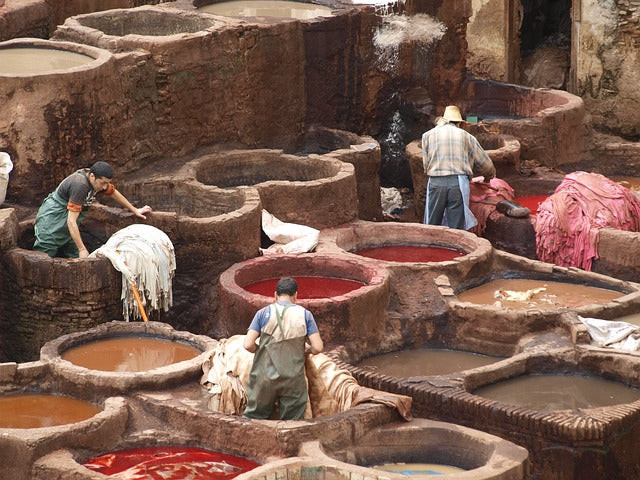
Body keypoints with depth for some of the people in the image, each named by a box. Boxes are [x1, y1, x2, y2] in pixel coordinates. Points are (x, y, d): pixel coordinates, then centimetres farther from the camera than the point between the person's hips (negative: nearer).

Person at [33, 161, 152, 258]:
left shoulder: (98, 180, -5)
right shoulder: (80, 185, -33)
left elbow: (114, 193, 18)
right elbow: (71, 221, -33)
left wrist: (134, 210, 28)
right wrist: (82, 250, -32)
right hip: (52, 219, -9)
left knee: (74, 257, 2)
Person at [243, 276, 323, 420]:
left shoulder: (264, 313, -1)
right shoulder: (304, 314, 0)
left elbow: (248, 344, -8)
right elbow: (317, 347, -6)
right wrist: (307, 351, 16)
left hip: (265, 377, 0)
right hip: (293, 380, 0)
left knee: (254, 417, 12)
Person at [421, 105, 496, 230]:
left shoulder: (428, 135, 12)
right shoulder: (466, 136, 11)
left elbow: (426, 164, 10)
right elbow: (485, 163, 17)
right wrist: (489, 176, 38)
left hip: (436, 183, 1)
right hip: (458, 184, -1)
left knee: (432, 227, 8)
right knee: (457, 228, 2)